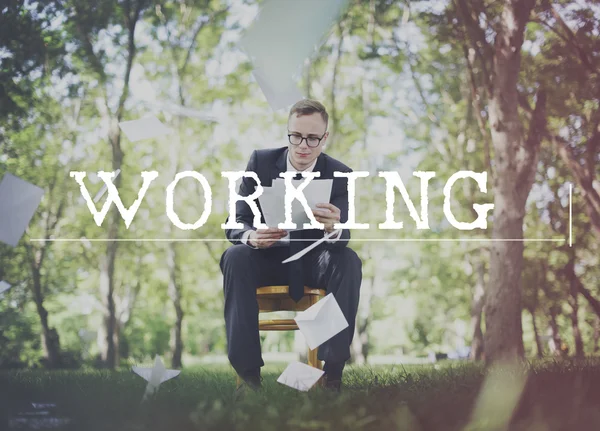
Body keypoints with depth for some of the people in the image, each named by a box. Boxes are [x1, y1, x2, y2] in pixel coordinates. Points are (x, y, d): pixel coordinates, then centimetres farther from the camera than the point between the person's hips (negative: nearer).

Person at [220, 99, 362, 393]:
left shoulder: (340, 176, -9)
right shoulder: (260, 162, -8)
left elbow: (343, 238, -20)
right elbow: (236, 222, -11)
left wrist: (334, 228, -47)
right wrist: (251, 236, -37)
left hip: (314, 261, 0)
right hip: (268, 257, 0)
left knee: (348, 260, -31)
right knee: (235, 256, -31)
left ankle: (333, 371, -29)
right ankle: (247, 370, -31)